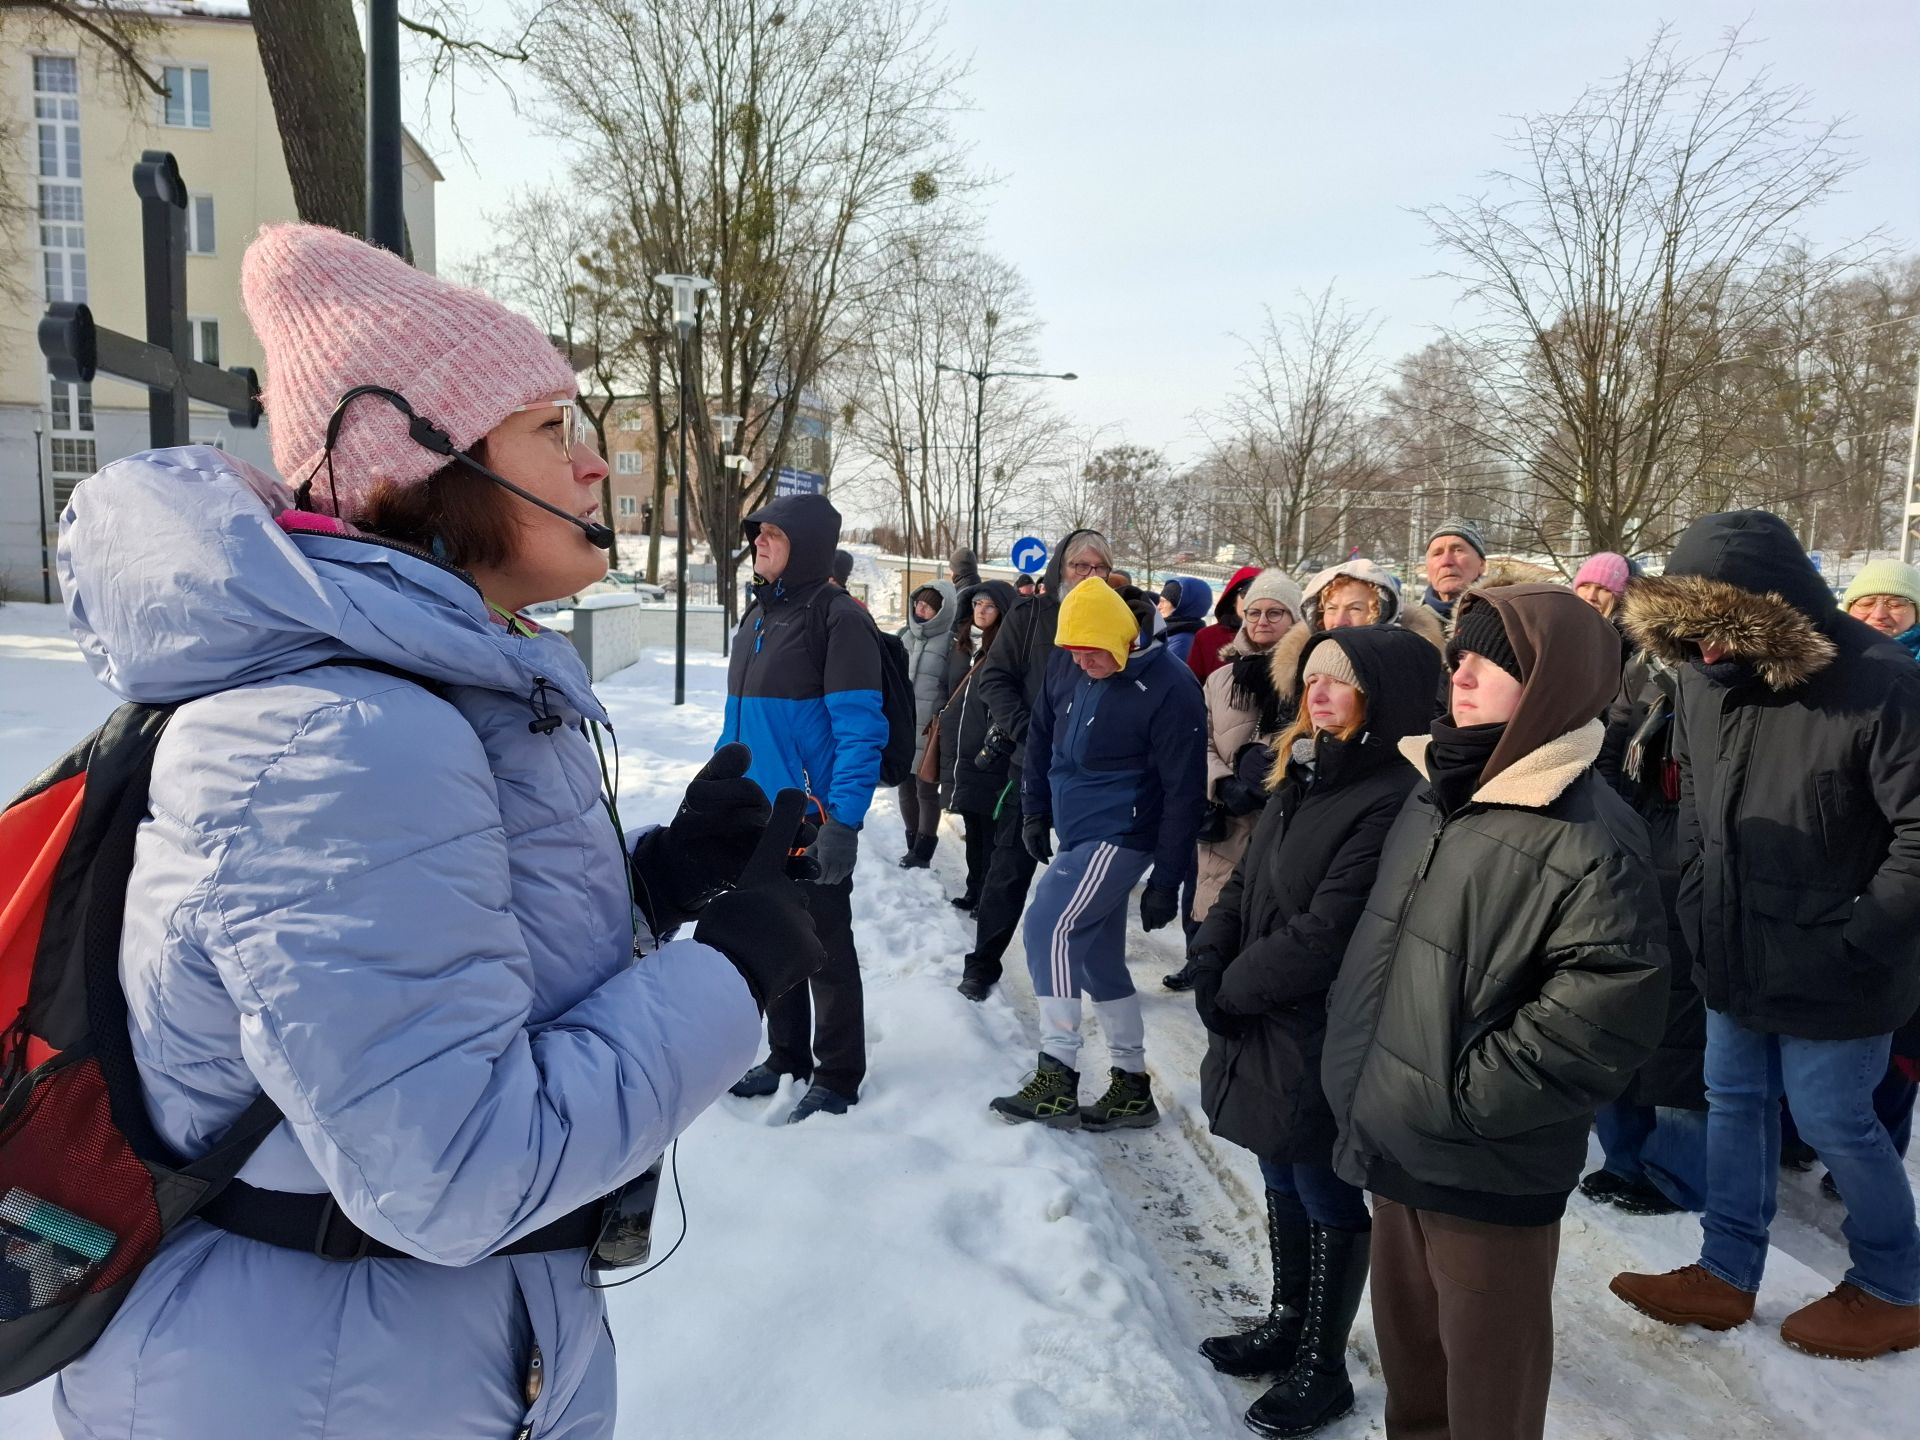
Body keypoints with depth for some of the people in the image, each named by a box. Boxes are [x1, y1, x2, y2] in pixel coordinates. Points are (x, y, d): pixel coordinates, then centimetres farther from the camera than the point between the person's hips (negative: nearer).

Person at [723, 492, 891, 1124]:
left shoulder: (837, 617, -13)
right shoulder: (756, 615, 13)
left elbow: (859, 728, -18)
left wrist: (842, 819, -24)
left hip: (812, 819, -8)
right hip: (756, 817, 8)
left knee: (825, 947, 5)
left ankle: (836, 1076, 22)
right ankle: (786, 1055, 36)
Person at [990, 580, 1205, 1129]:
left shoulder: (1169, 687, -19)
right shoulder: (1065, 663, 0)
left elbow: (1184, 792, -17)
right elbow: (1042, 735, 15)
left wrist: (1166, 881, -15)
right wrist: (1034, 811, 14)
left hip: (1119, 836, -8)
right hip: (1076, 834, 8)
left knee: (1050, 925, -19)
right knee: (1098, 957, 11)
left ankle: (1057, 1077, -11)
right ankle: (1131, 1087, 23)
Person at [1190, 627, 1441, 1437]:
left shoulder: (1392, 800, -22)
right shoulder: (1304, 773, 8)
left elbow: (1325, 932, -24)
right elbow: (1246, 881, 11)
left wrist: (1234, 988, -13)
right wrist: (1211, 960, -4)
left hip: (1325, 1038, -8)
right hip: (1264, 1023, 8)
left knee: (1326, 1195, 8)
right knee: (1282, 1179, 21)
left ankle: (1322, 1367, 26)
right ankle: (1287, 1324, 41)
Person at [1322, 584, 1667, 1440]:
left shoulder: (1587, 833, -19)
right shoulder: (1436, 794, 6)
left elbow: (1611, 1004, -24)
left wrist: (1464, 1097, -20)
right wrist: (1366, 1087, 11)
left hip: (1486, 1169, -7)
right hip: (1396, 1141, 7)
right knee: (1406, 1339, 26)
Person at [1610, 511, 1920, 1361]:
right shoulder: (1704, 677, -3)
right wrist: (1699, 902, 7)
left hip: (1827, 973, -6)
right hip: (1736, 955, 6)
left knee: (1831, 1121, 9)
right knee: (1734, 1102, 16)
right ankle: (1726, 1274, 32)